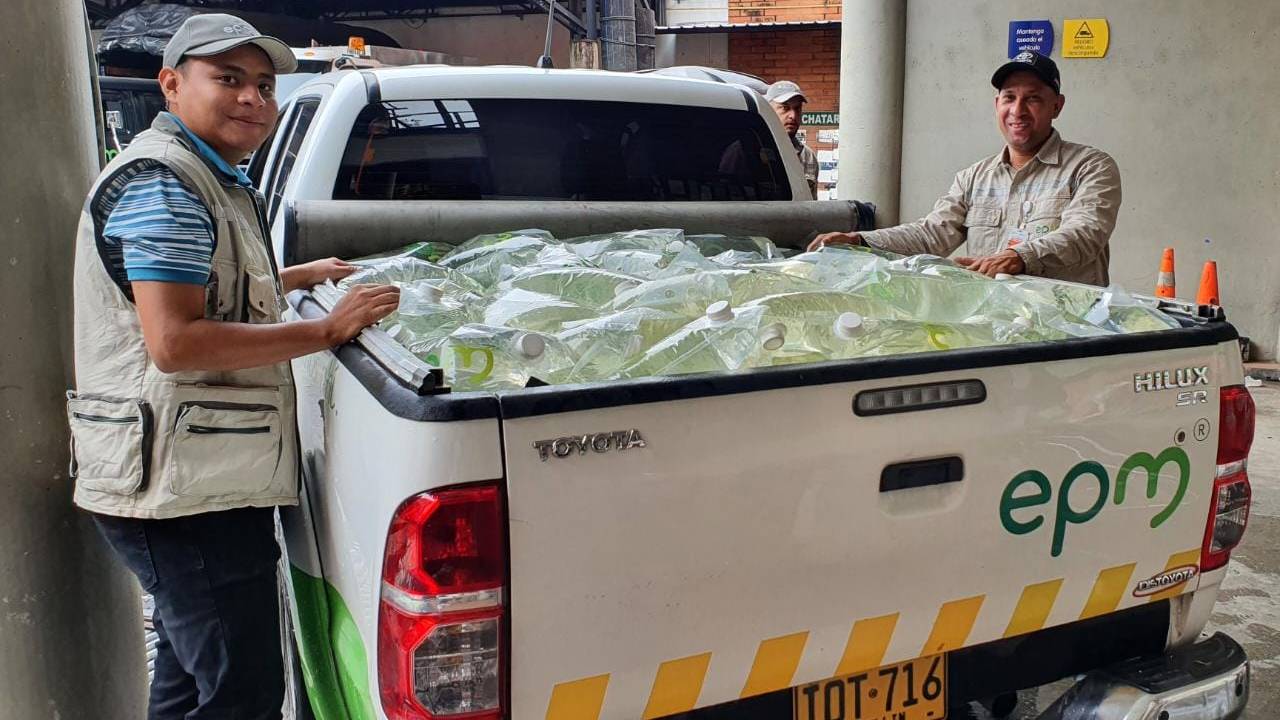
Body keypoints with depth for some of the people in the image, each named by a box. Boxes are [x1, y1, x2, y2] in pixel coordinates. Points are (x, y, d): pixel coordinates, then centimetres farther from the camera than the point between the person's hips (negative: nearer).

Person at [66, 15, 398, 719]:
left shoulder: (209, 179, 18)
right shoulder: (160, 184, -16)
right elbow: (175, 341, -26)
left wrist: (300, 276, 30)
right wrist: (326, 330, -22)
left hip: (190, 481, 11)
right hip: (186, 488, -11)